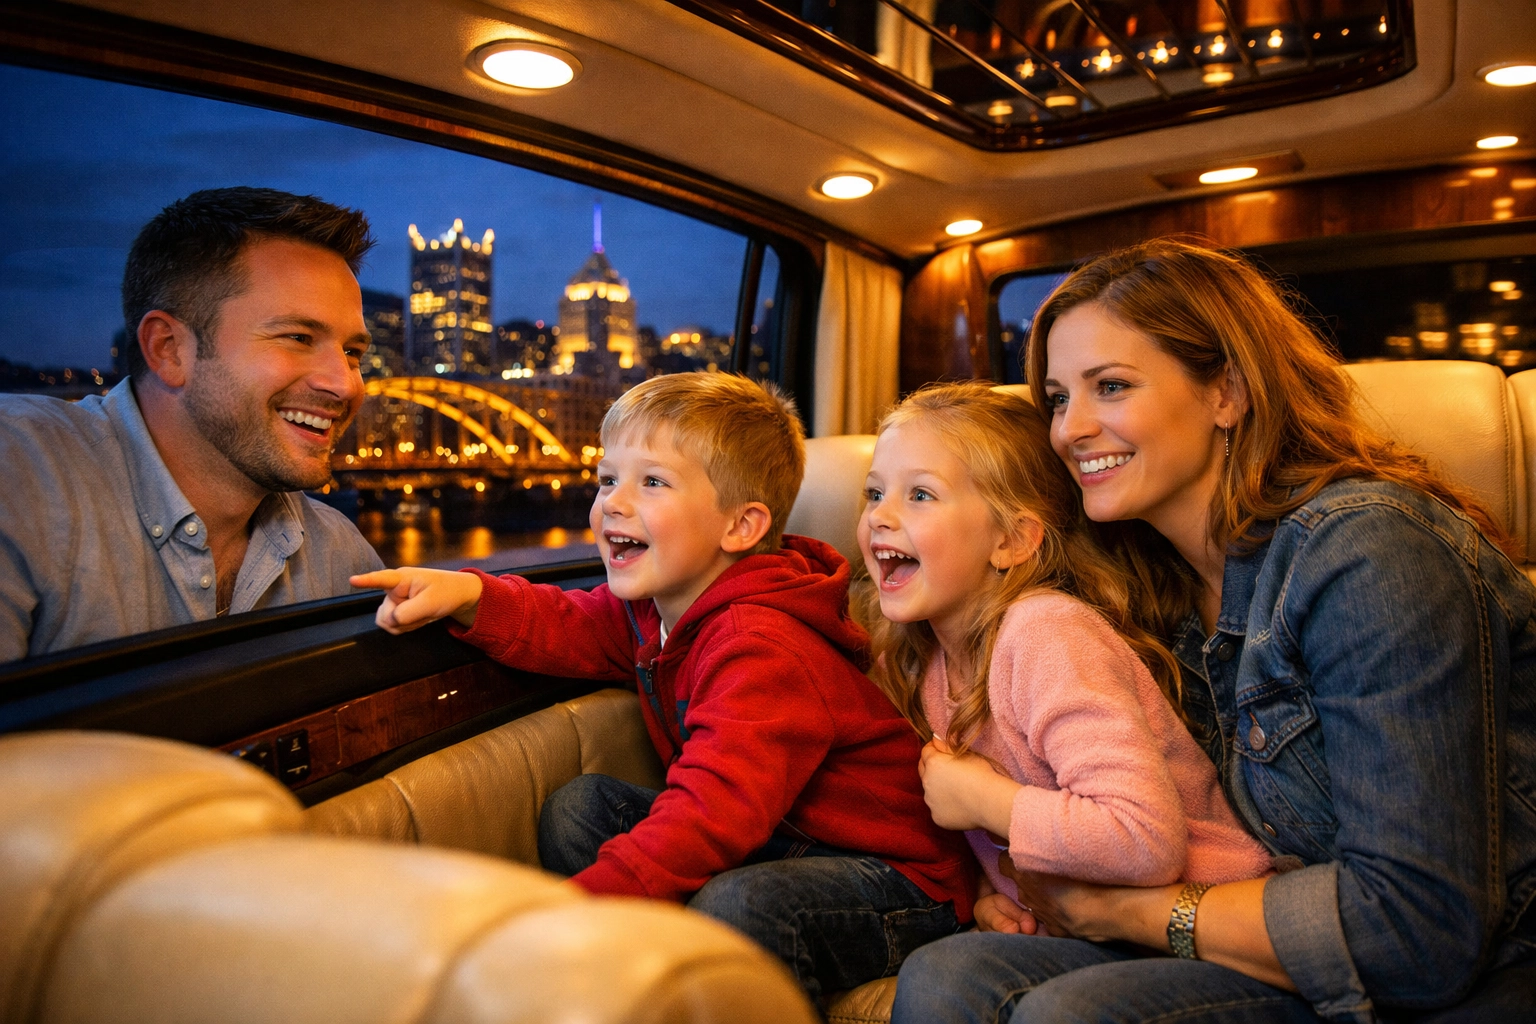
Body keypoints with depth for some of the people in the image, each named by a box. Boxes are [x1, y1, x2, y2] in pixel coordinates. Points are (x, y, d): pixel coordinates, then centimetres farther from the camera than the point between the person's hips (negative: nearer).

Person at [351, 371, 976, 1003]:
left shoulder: (761, 649, -28)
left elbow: (713, 814, -38)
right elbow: (573, 629, 11)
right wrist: (470, 596, -8)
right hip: (766, 837, 9)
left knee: (733, 906, -38)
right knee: (577, 807, 4)